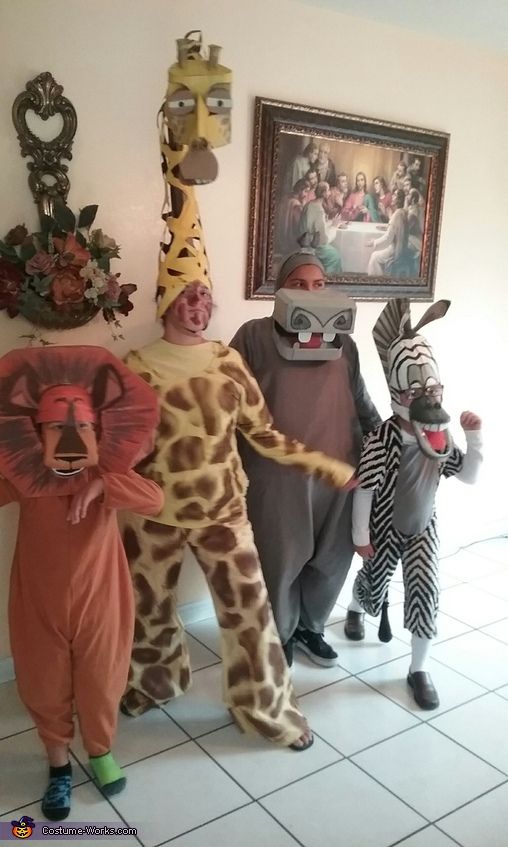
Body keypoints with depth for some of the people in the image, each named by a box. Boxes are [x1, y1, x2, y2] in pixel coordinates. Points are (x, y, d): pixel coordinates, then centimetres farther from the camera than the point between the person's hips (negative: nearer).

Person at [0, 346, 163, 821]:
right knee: (45, 685, 16)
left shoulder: (109, 473, -12)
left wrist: (100, 484, -39)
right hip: (40, 599, 1)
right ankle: (58, 764, 42)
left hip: (98, 596, 0)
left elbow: (155, 500, -27)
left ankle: (100, 750, 46)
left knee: (100, 680, 17)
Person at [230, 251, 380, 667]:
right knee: (280, 558, 8)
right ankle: (278, 635, 33)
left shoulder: (343, 342, 9)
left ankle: (310, 627, 40)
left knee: (332, 557, 15)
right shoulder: (255, 335, -4)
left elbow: (361, 401, 15)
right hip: (276, 472, -4)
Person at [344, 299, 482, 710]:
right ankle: (354, 610, 58)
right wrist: (361, 535, -14)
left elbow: (469, 475, 0)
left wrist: (475, 436, -13)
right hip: (385, 527, -3)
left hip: (423, 527, 3)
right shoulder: (382, 439, -26)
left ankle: (419, 669, 11)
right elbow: (364, 488, -20)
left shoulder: (441, 436, -9)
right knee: (374, 580, 19)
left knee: (426, 591, -7)